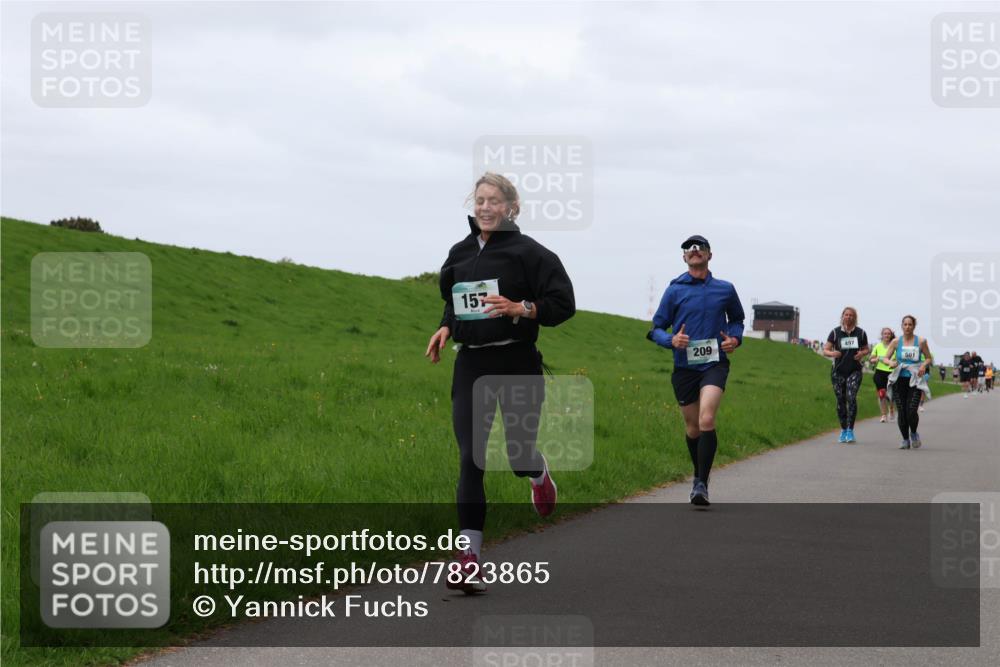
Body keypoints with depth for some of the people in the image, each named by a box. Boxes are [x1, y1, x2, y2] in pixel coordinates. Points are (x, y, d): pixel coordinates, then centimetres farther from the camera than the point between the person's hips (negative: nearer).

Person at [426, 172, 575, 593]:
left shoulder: (527, 252, -6)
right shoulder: (459, 254, 10)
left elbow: (563, 304, -8)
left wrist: (519, 309, -22)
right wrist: (445, 328, 7)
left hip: (517, 364, -4)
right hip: (471, 364, 4)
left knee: (518, 455, 4)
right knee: (470, 459, -5)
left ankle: (539, 475, 46)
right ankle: (469, 557, -7)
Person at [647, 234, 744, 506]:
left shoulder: (725, 289, 6)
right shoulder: (675, 290, 2)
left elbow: (737, 319, 24)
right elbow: (656, 329, 5)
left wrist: (735, 339, 3)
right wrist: (672, 340, -16)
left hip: (715, 364, -1)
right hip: (684, 367, 1)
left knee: (707, 420, -22)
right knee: (692, 428, 10)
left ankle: (702, 484, -19)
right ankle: (699, 475, 35)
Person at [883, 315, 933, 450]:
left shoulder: (921, 342, 2)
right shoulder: (896, 342, 4)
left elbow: (929, 358, 10)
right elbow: (885, 358, 7)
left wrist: (924, 365, -11)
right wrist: (890, 362, -16)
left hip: (915, 380, -2)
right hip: (899, 380, 2)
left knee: (912, 410, -13)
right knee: (901, 412, 0)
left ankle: (913, 433, 16)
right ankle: (905, 439, 16)